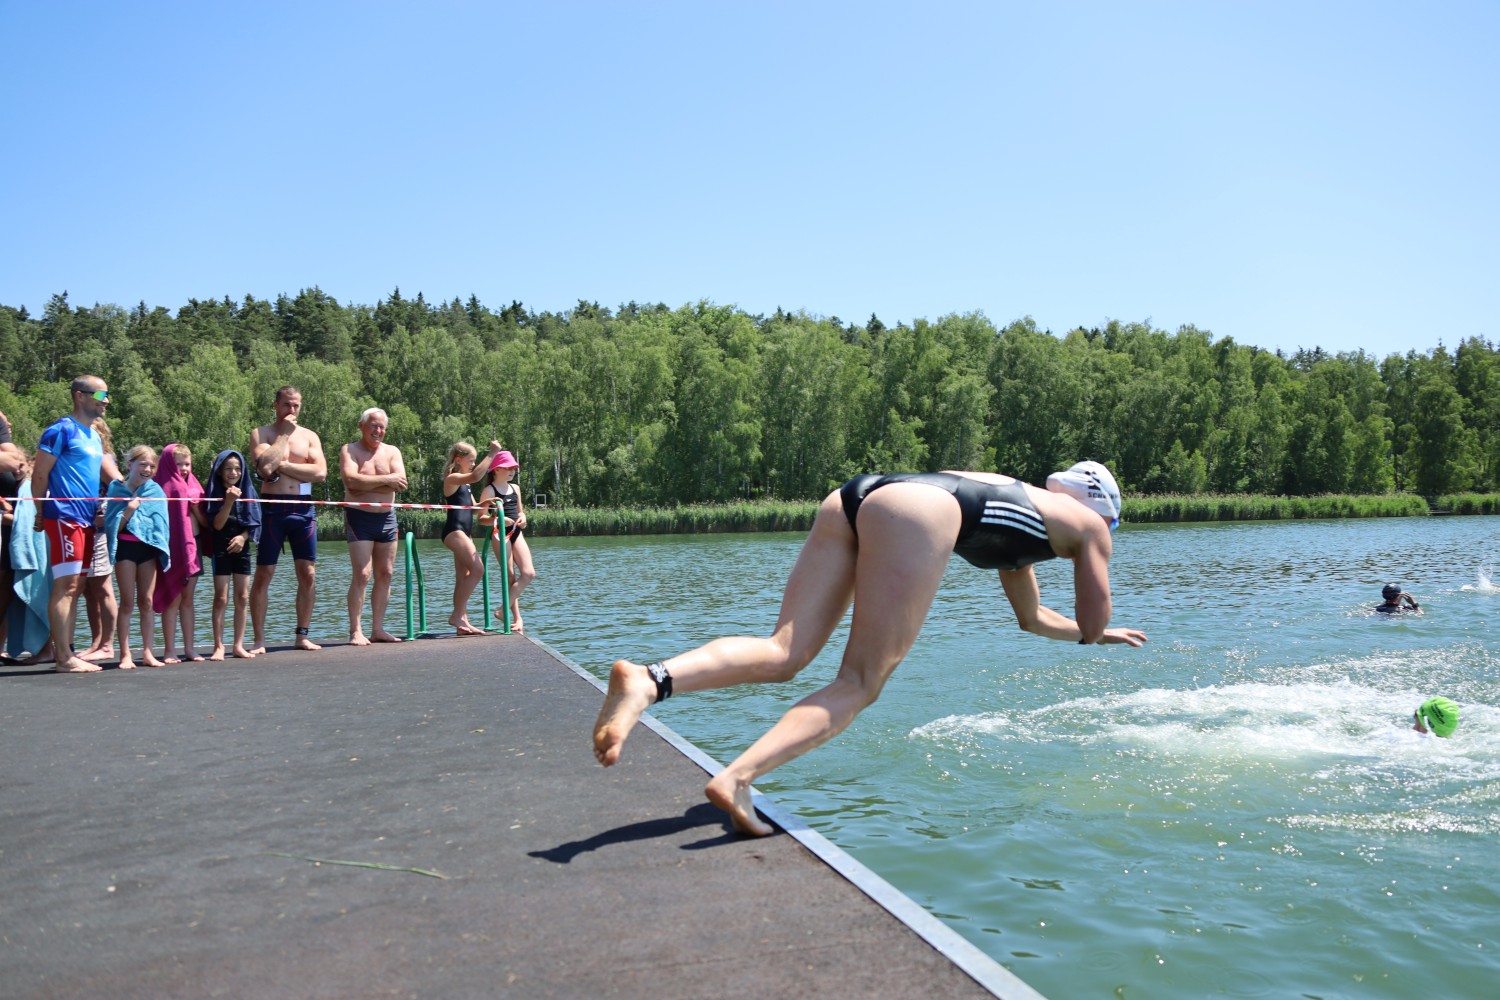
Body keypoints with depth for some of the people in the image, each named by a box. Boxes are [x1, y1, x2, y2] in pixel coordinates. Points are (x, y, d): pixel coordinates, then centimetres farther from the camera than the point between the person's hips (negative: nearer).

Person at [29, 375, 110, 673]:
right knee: (65, 586, -8)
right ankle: (63, 658, -7)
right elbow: (39, 474, -8)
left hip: (86, 520, 9)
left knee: (76, 587, 10)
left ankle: (68, 652, 15)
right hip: (65, 518, -8)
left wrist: (100, 507, 15)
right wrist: (42, 513, -6)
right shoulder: (62, 430, -8)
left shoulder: (94, 436, 18)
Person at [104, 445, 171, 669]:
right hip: (125, 547, -2)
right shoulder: (117, 489, -2)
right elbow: (112, 525, -4)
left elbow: (160, 522, 6)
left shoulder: (155, 491, 3)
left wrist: (162, 549, -4)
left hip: (148, 548, 2)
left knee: (147, 601, 5)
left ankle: (148, 651, 9)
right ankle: (125, 654, 4)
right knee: (127, 602, 1)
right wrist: (127, 513, -19)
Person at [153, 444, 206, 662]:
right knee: (173, 600, -3)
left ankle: (189, 648, 13)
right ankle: (169, 650, 2)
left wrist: (196, 505, -2)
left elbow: (204, 520, 13)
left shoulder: (191, 485, 13)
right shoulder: (163, 487, -7)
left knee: (188, 599, 9)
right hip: (174, 547, -6)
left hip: (192, 545, 6)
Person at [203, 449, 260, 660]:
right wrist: (229, 501, -22)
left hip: (241, 547, 3)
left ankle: (238, 645, 9)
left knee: (242, 598, 3)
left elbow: (254, 523, 6)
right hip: (221, 548, -3)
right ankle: (219, 646, 0)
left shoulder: (247, 491, 6)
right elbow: (217, 524, -11)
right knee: (221, 598, -4)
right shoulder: (215, 493, -3)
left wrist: (243, 536, -12)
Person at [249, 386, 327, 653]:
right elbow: (265, 467, -16)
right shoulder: (261, 433, 4)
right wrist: (284, 434, -8)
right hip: (272, 508, -3)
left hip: (303, 508, 3)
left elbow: (320, 473, -4)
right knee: (263, 575, -2)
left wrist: (282, 466, -10)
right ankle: (259, 640, 4)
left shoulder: (309, 436, 12)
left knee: (308, 575, 3)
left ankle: (303, 635, 12)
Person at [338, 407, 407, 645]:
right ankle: (355, 631, -7)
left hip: (386, 518, 5)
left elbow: (401, 483, -6)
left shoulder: (392, 451, 10)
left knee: (385, 574, 5)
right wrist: (385, 479, -13)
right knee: (362, 574, -11)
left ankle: (378, 629, 12)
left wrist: (367, 484, -14)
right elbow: (352, 480, -19)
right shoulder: (349, 450, 0)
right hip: (359, 518, -5)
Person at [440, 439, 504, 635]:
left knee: (463, 577, 6)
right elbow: (476, 476, -28)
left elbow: (472, 507, 26)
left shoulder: (465, 483, 20)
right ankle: (457, 615, -14)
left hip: (464, 532, 10)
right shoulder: (452, 478, -9)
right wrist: (492, 454, -25)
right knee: (477, 569, -18)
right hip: (454, 530, -10)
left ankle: (462, 621, 6)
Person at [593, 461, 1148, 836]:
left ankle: (650, 679, -30)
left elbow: (1032, 617, 54)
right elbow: (1093, 626, 27)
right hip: (917, 507, -7)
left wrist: (1100, 633, 68)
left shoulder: (1019, 503, 44)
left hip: (853, 495, 7)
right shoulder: (1088, 524, 26)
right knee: (861, 684, -9)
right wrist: (1099, 632, 52)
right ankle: (737, 778, -30)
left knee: (783, 655, -6)